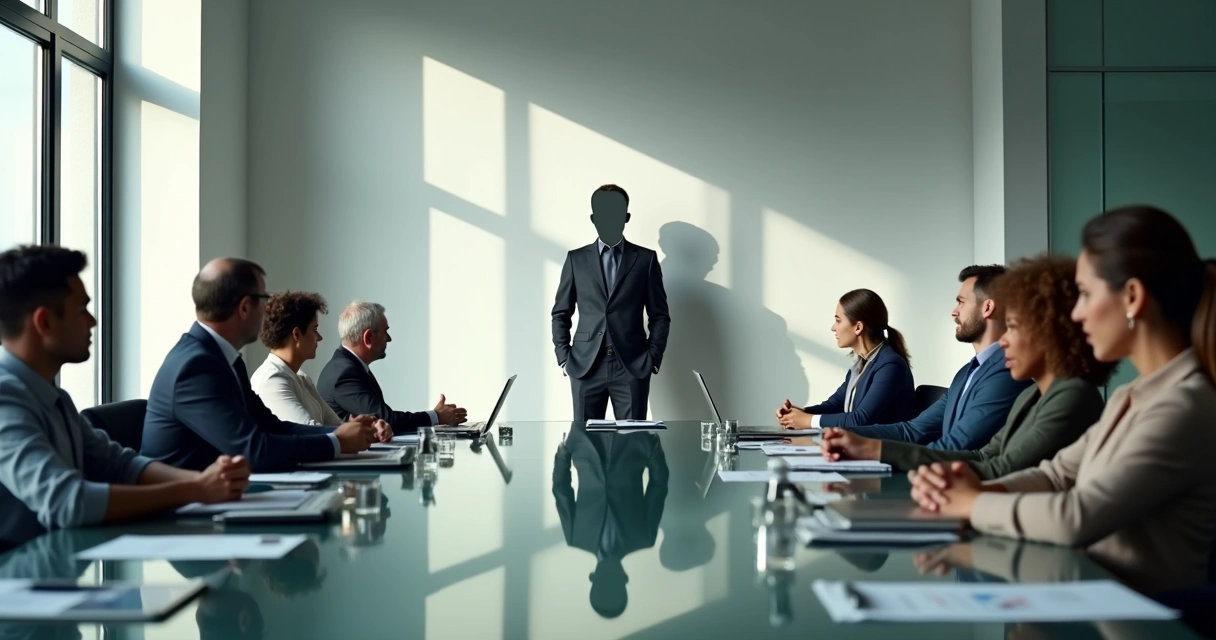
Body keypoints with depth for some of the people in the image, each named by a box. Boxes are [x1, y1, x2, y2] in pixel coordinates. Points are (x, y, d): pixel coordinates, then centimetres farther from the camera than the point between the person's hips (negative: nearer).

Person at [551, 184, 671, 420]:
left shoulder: (646, 259, 7)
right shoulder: (576, 259, 9)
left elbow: (659, 316, 7)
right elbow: (561, 313, 12)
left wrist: (653, 357, -3)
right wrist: (563, 356, 1)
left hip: (632, 366, -1)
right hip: (585, 365, 1)